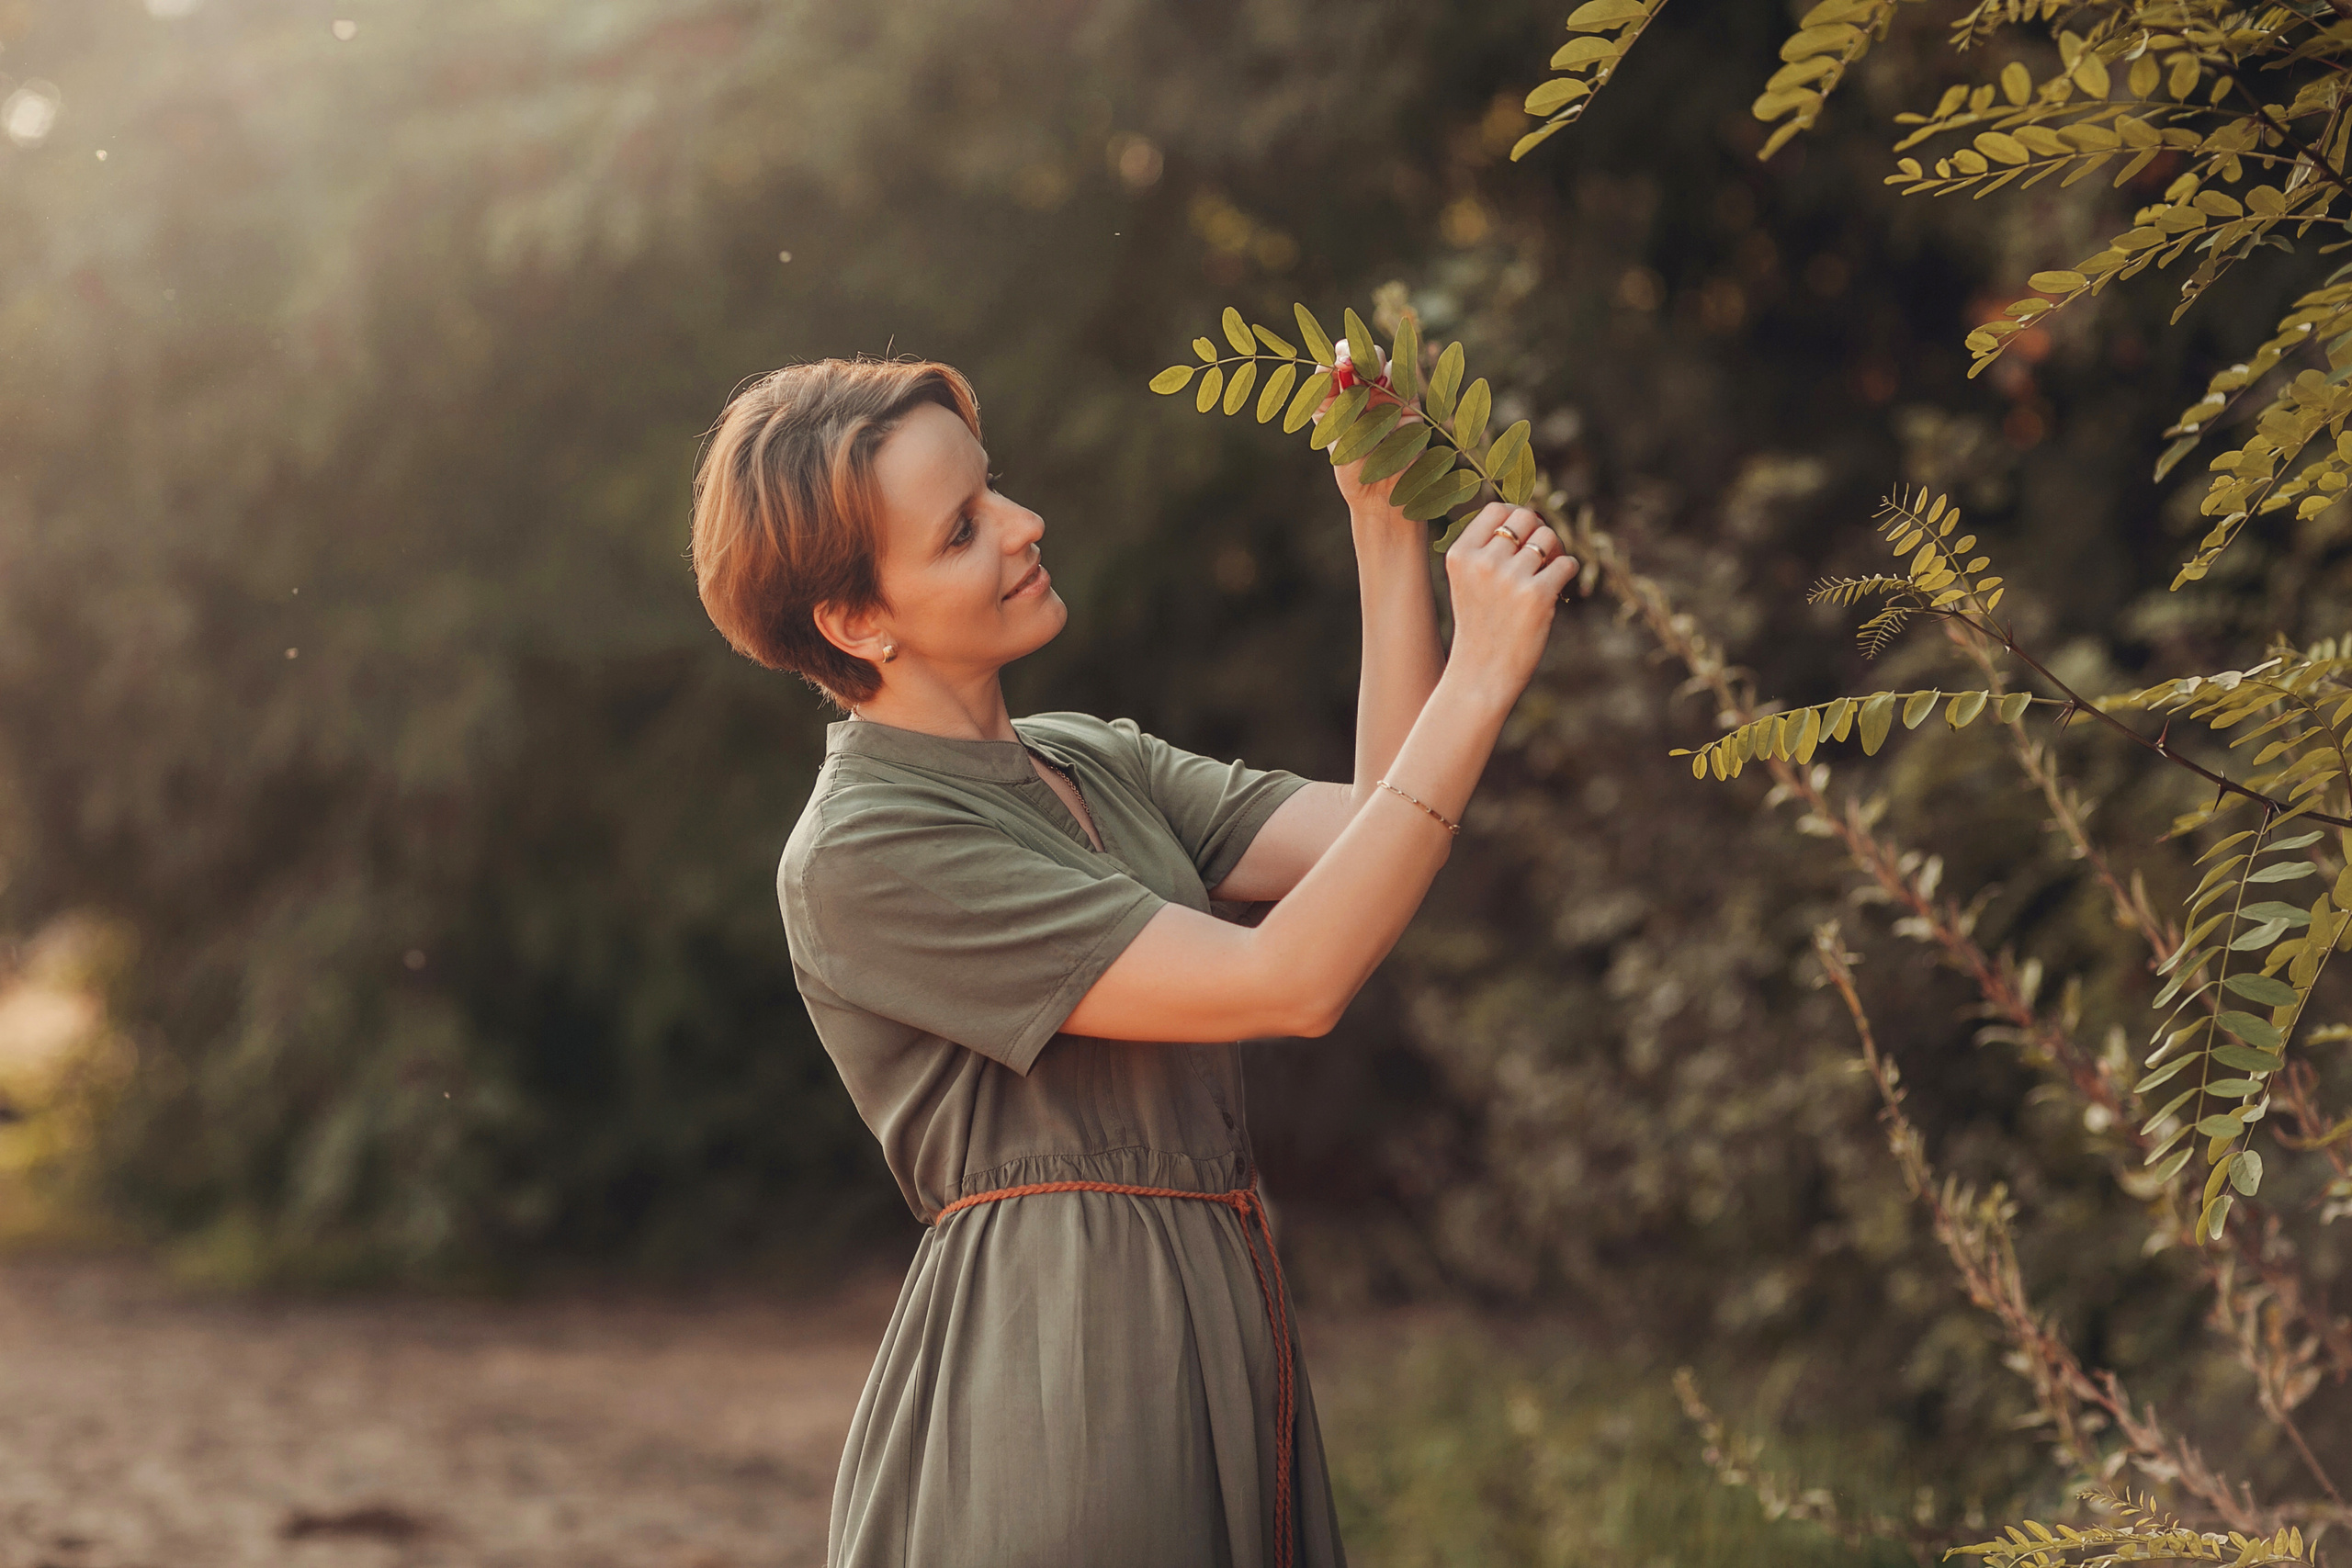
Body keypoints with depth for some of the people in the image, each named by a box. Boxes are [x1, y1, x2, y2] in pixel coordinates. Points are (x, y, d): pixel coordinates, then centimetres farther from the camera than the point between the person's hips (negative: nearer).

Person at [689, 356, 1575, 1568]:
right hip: (1051, 1366, -8)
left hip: (1218, 1332, 8)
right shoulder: (859, 855, -16)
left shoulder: (1092, 762, 12)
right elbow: (1291, 980, -20)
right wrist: (1484, 673, -19)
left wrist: (1390, 538, -1)